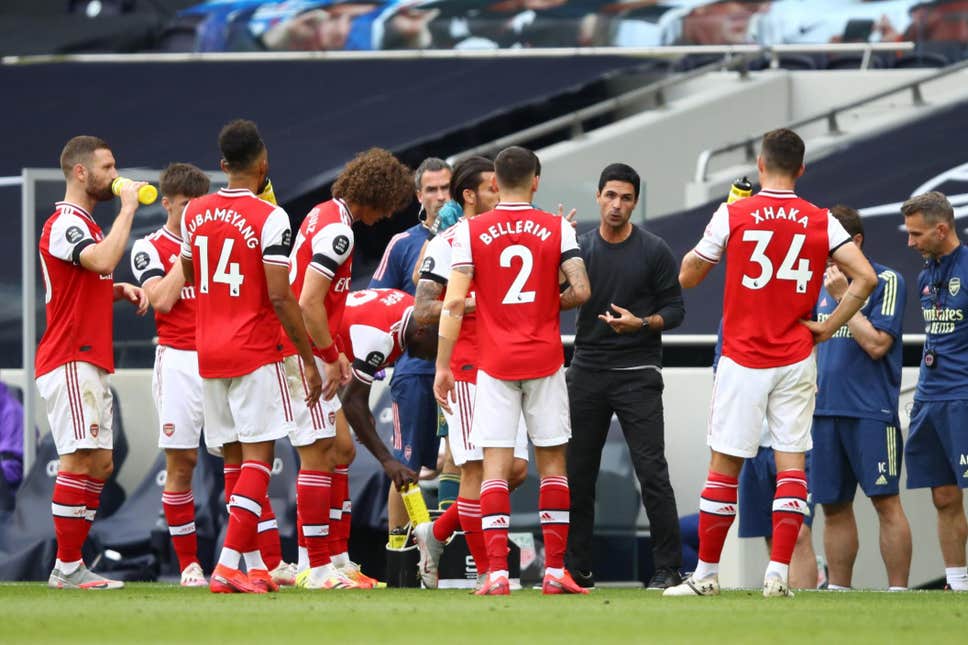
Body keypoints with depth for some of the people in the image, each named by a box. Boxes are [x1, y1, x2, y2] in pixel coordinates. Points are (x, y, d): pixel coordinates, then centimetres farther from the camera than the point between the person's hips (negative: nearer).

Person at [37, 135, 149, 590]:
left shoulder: (84, 224, 21)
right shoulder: (65, 224, -11)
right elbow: (104, 260, -30)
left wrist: (122, 291, 12)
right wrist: (128, 207, -19)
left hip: (91, 363, 10)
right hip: (70, 361, -10)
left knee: (99, 465, 8)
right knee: (81, 459, -13)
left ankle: (69, 564, 10)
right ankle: (67, 568, -12)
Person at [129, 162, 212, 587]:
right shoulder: (150, 248, 3)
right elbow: (162, 299, -12)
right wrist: (188, 247, -8)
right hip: (178, 361, -3)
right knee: (181, 462, -2)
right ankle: (189, 565, 5)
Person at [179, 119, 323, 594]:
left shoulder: (195, 213, 6)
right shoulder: (270, 219, -12)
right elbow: (280, 296, -15)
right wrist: (308, 359, -9)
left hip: (208, 354, 6)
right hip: (255, 354, -6)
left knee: (235, 461, 11)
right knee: (257, 459, -5)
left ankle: (253, 564, 13)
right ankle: (230, 564, -16)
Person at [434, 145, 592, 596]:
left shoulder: (470, 232, -2)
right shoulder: (557, 229, 0)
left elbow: (454, 303, -6)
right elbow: (580, 291, -8)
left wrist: (443, 365, -2)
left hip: (494, 364, -1)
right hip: (545, 360, 1)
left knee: (496, 466, -2)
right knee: (552, 462, 9)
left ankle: (497, 572, -11)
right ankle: (555, 571, 8)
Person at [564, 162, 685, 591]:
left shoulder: (654, 251, -1)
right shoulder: (578, 248, 7)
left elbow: (675, 309, 1)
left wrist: (640, 323, -18)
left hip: (637, 374, -4)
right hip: (587, 370, 4)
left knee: (652, 471, -9)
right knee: (577, 472, 6)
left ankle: (668, 568, -7)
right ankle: (577, 568, 14)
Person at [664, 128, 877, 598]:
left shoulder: (732, 215, -5)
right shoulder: (821, 222, 1)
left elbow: (687, 277, 4)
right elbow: (865, 277, -8)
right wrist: (828, 327, -1)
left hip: (743, 360, -1)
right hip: (795, 361, 1)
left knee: (725, 465, 4)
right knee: (791, 462, 3)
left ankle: (706, 574, 8)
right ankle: (779, 573, -5)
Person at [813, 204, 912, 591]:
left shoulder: (886, 281, -5)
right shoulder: (822, 283, 15)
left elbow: (876, 344, -14)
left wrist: (844, 297, -12)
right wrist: (811, 383, 12)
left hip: (871, 411, -7)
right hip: (825, 410, 7)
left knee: (885, 501, -7)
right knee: (833, 506, 7)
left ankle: (897, 589, -7)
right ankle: (838, 589, 12)